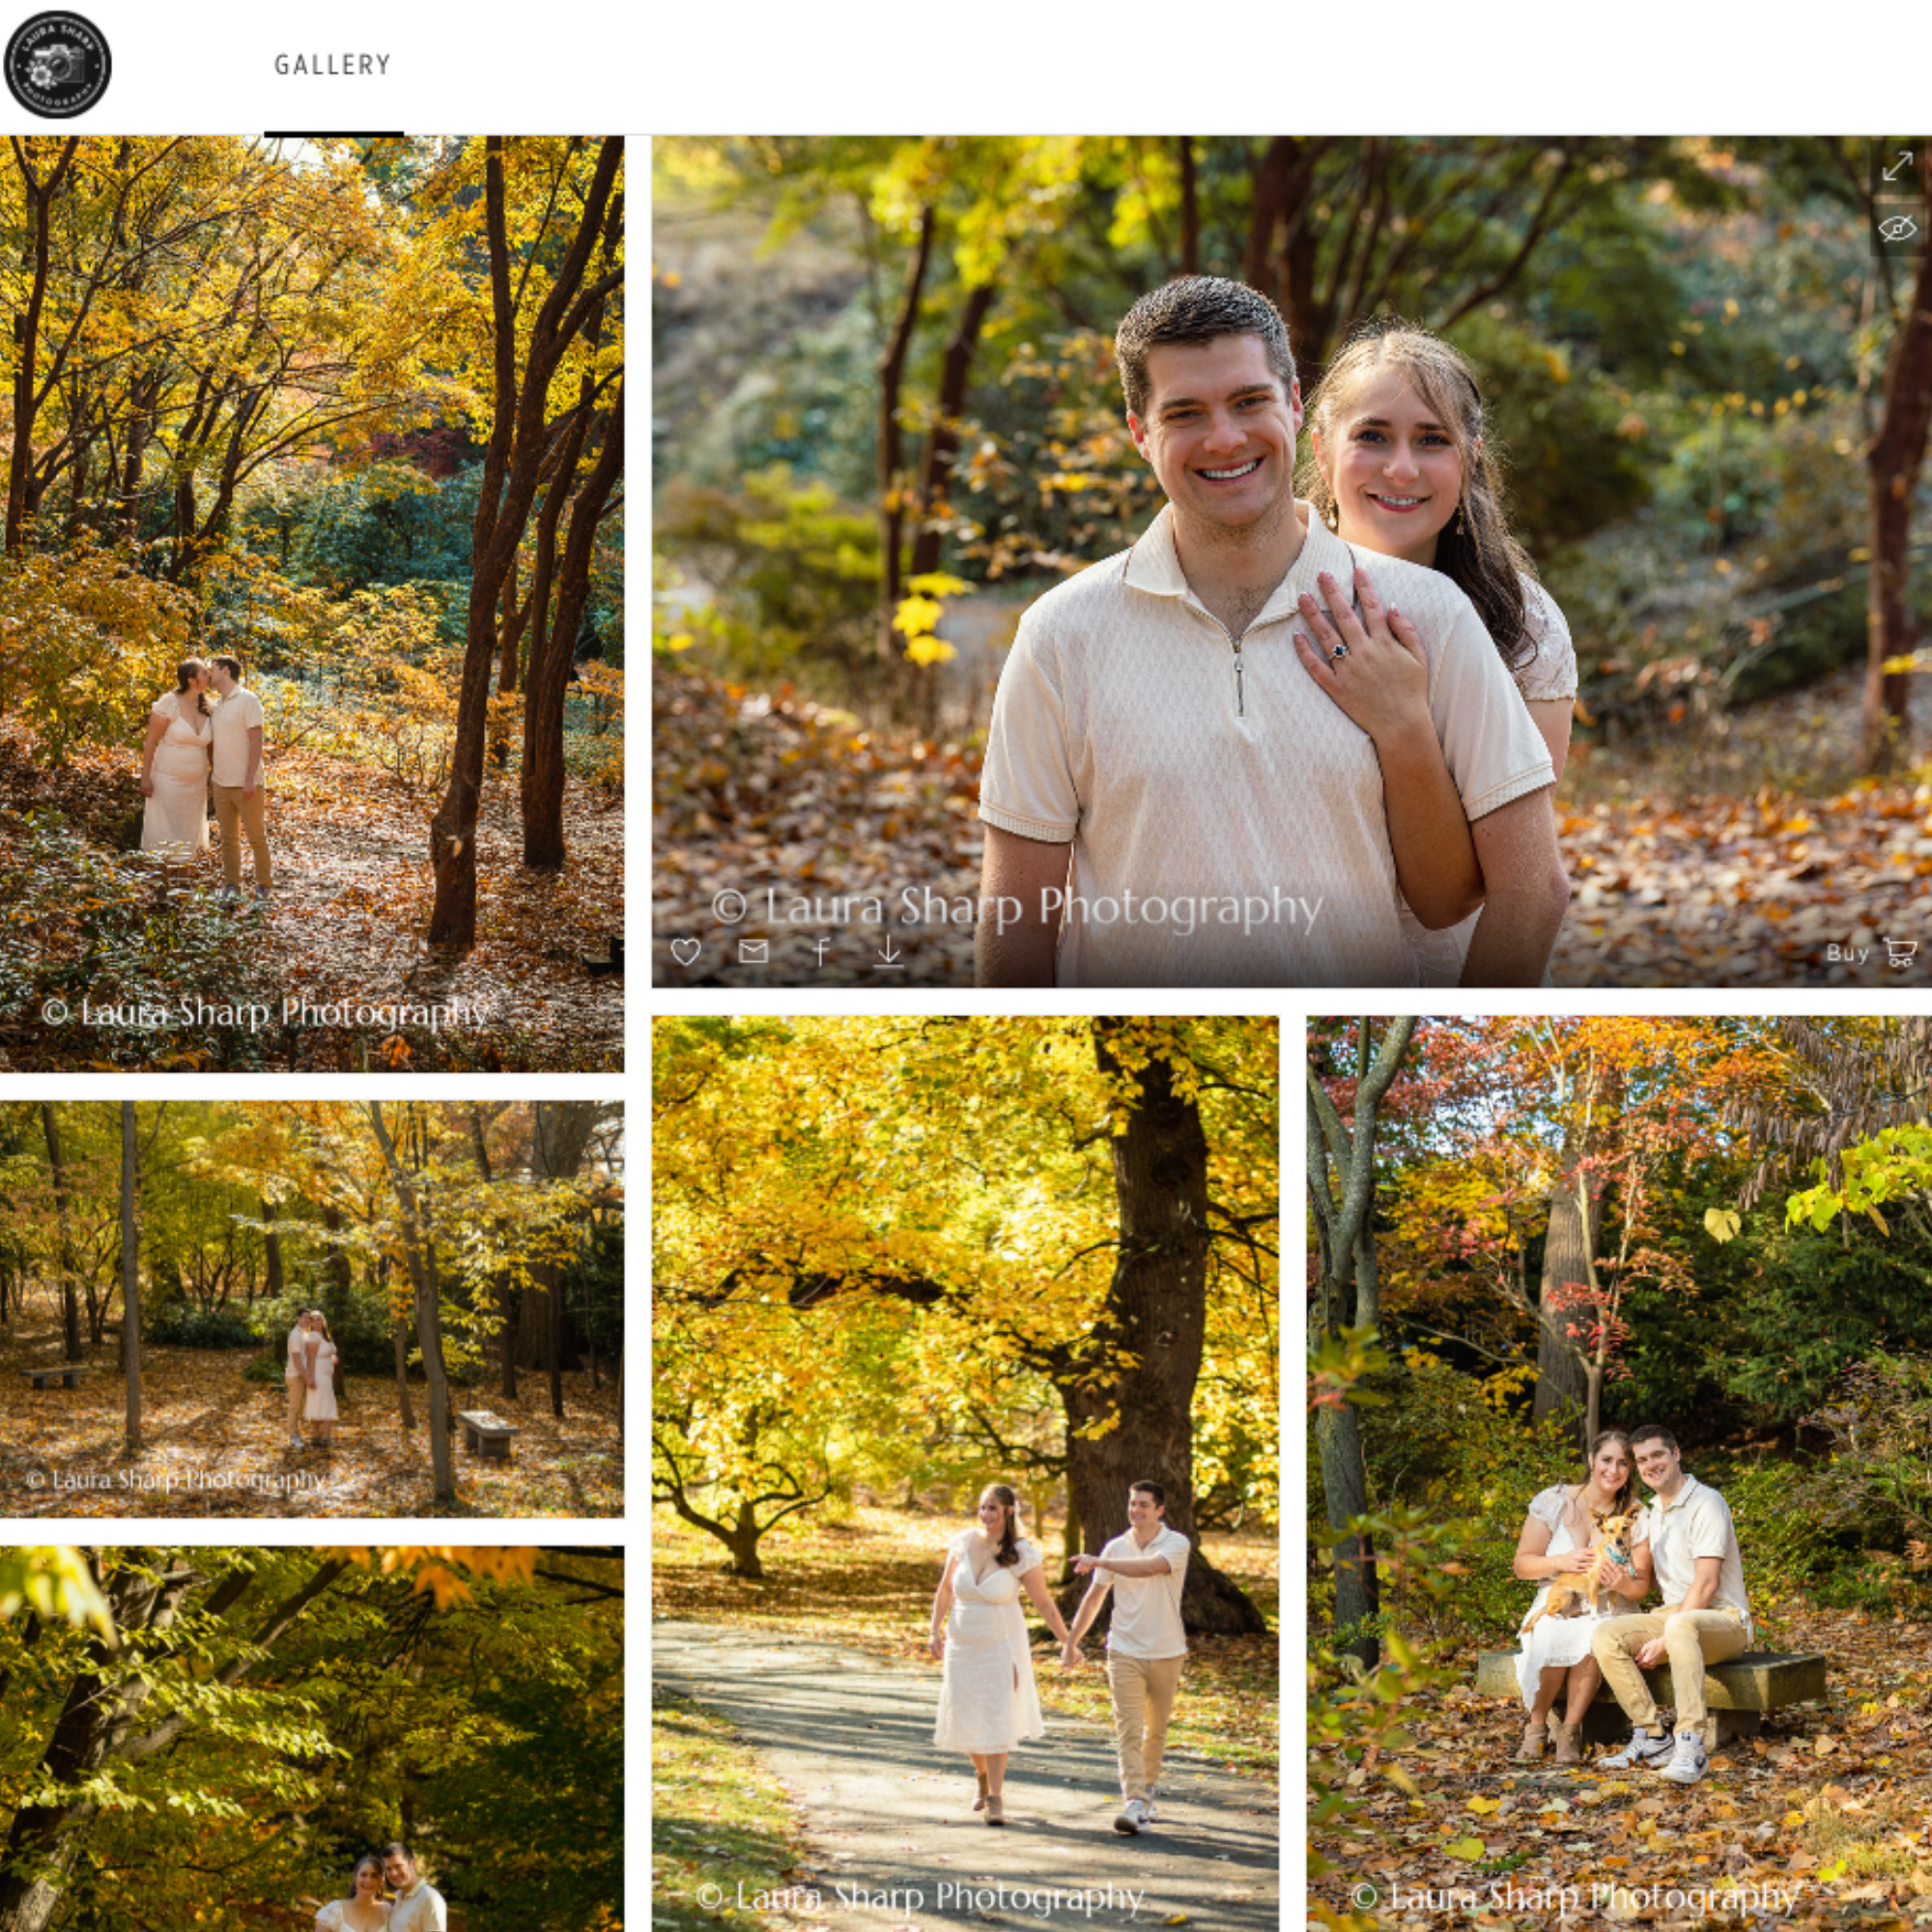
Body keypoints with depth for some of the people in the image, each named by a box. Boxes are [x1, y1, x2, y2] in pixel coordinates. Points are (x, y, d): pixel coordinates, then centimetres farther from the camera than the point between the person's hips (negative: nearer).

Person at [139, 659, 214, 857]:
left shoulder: (205, 709, 4)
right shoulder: (169, 704, -13)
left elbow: (210, 744, 14)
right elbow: (150, 742, -10)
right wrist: (145, 777, -12)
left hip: (196, 785, 6)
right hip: (169, 780, -6)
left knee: (189, 840, 9)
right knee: (163, 840, -4)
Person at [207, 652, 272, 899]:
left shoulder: (247, 700, -7)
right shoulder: (218, 706, 14)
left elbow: (256, 741, -12)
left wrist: (250, 779, -18)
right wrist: (214, 779, 13)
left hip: (246, 785, -7)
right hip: (222, 784, 7)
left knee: (257, 837, 0)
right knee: (229, 838, 7)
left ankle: (263, 885, 6)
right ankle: (232, 885, 12)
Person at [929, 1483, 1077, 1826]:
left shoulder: (1022, 1555, -11)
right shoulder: (963, 1543, -3)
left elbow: (1044, 1605, -6)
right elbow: (945, 1590, 10)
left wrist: (1068, 1643, -9)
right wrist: (936, 1631, 6)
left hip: (1002, 1646, -3)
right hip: (962, 1646, 3)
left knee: (998, 1720, -6)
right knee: (965, 1718, 8)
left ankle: (995, 1798, -1)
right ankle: (983, 1776, 36)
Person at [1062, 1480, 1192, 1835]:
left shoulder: (1177, 1544, -7)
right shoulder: (1116, 1548, 4)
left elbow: (1150, 1568, -28)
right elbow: (1094, 1596, 13)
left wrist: (1099, 1562, -25)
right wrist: (1072, 1642, 15)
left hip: (1166, 1653, -1)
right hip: (1125, 1652, 1)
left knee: (1156, 1729, 11)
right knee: (1128, 1729, -11)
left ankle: (1147, 1792, 30)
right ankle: (1134, 1804, -19)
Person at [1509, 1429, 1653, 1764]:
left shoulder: (1636, 1518, 1)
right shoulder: (1554, 1502, -2)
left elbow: (1642, 1588, 4)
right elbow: (1523, 1565, -1)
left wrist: (1624, 1583, -20)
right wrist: (1561, 1562, -21)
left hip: (1607, 1615, 1)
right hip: (1555, 1610, -1)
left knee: (1593, 1640, -35)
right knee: (1551, 1638, -35)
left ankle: (1571, 1731, -17)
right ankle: (1536, 1725, -13)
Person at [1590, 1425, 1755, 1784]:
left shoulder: (1706, 1504, -10)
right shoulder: (1653, 1510, 16)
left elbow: (1706, 1584, -17)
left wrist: (1664, 1641, -20)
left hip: (1723, 1619, -7)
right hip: (1674, 1615, 7)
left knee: (1681, 1626, -42)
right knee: (1604, 1637, -19)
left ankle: (1691, 1747, -47)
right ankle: (1652, 1739, -18)